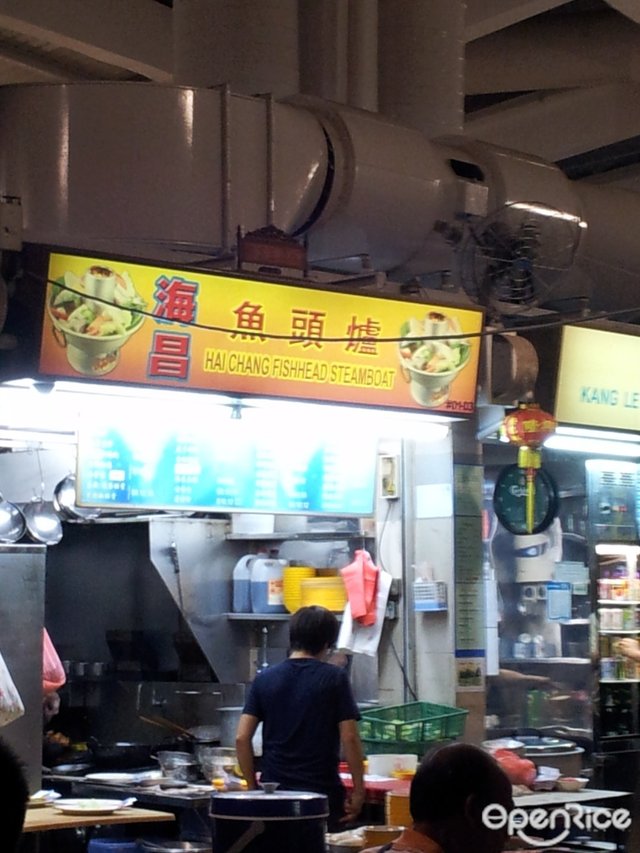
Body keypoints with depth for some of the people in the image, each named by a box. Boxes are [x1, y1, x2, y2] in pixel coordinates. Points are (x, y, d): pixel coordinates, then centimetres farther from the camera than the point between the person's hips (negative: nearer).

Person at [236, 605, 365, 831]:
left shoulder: (264, 679, 5)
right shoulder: (334, 678, -5)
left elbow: (242, 738, 1)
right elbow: (349, 738, -9)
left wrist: (253, 786, 9)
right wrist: (358, 790, -2)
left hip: (274, 791, 3)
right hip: (322, 792, -3)